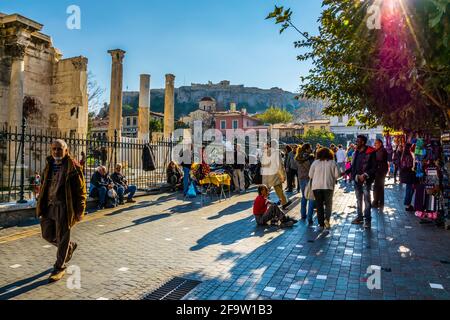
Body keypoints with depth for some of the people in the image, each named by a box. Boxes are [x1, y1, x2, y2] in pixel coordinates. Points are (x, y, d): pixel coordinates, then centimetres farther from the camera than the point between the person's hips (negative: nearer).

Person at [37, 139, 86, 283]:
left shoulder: (73, 167, -10)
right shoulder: (49, 166, 11)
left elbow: (81, 190, -10)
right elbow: (44, 186, 19)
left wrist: (79, 211, -12)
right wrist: (41, 206, 15)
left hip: (64, 207, -7)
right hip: (49, 206, 7)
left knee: (62, 237, 2)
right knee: (47, 234, 13)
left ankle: (59, 268, 17)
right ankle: (70, 246, 39)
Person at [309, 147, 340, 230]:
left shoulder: (315, 162, 1)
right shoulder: (332, 163, 1)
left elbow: (310, 175, 3)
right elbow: (336, 175, -2)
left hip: (316, 186, 0)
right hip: (328, 186, 0)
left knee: (319, 205, 8)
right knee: (328, 204, 14)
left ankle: (321, 224, 9)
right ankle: (326, 219, -7)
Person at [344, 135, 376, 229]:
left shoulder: (370, 152, -11)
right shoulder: (356, 152, 10)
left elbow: (374, 167, -13)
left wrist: (365, 175, -22)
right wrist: (346, 172, 3)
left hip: (366, 180, -7)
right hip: (356, 179, 7)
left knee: (366, 199, -4)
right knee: (358, 199, 15)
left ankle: (367, 219, 4)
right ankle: (359, 217, 26)